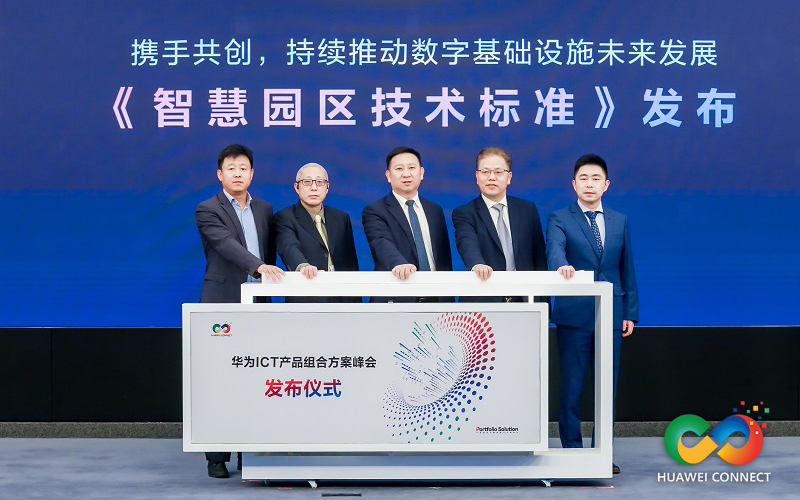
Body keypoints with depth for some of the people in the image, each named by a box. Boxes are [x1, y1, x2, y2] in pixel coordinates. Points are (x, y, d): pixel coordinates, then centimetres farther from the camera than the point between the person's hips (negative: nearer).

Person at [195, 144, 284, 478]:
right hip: (223, 304, -4)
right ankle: (217, 456, 2)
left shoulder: (264, 210, 16)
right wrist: (259, 266, -32)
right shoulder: (208, 211, -2)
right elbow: (227, 245, -18)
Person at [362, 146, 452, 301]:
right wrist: (398, 263, -41)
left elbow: (445, 258, 18)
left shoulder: (435, 210, 16)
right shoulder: (374, 211, -1)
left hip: (434, 300, 4)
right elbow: (382, 243, -21)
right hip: (394, 300, -4)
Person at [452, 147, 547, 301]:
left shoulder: (527, 209, 13)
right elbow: (467, 243, -19)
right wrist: (477, 264, -41)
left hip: (524, 300, 3)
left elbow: (539, 258, 14)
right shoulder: (464, 213, 2)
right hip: (482, 303, -3)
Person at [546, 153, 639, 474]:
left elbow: (627, 269, 13)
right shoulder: (560, 219, 0)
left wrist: (630, 312, 8)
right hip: (574, 314, -3)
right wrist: (562, 265, -43)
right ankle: (572, 451, 9)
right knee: (571, 387, 1)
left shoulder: (619, 222, 12)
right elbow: (555, 248, -20)